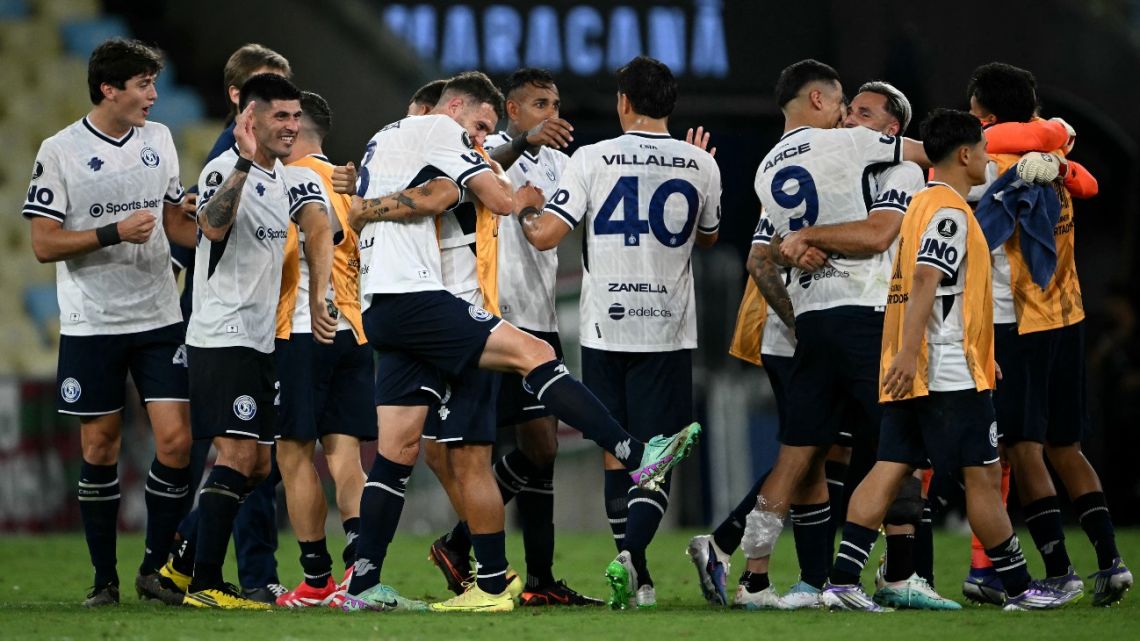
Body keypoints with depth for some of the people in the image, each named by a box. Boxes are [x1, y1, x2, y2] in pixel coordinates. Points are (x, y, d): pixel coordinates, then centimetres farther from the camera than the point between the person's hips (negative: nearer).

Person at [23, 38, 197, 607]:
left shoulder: (158, 140, 8)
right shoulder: (60, 151, -7)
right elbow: (44, 243, -9)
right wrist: (115, 233, -19)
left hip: (158, 320, 3)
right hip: (90, 325, -3)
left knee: (176, 441, -7)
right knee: (100, 449, 2)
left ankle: (155, 569, 7)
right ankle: (104, 578, 13)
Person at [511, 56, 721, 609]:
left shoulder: (592, 159, -6)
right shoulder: (701, 166, 2)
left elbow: (544, 235, -9)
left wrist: (524, 213, 13)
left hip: (605, 329, 0)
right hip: (668, 330, 0)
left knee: (616, 454, 11)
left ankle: (635, 579, 12)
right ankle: (631, 555, -22)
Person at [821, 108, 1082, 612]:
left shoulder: (923, 205, 20)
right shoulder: (949, 211, -11)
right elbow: (925, 280, -23)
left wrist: (978, 354, 33)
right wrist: (909, 352, -30)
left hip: (911, 372, 10)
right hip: (950, 373, -10)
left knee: (891, 470, 3)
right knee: (983, 475, -2)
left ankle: (842, 580, -6)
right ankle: (1019, 588, 4)